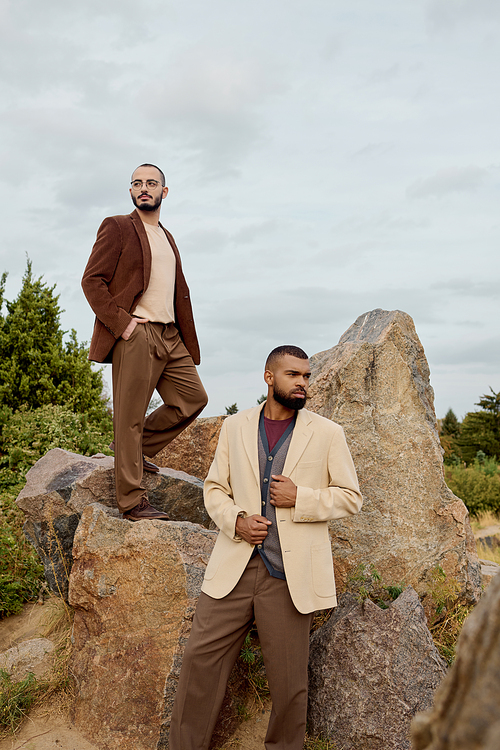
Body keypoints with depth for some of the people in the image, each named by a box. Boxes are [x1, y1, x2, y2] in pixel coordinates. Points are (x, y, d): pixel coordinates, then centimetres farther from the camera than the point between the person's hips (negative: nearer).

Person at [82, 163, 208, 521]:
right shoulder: (117, 227, 2)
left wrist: (187, 342, 13)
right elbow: (92, 280, -6)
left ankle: (136, 448, 21)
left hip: (169, 335, 7)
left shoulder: (168, 237, 23)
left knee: (194, 398, 5)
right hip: (135, 335, -7)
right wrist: (121, 322, -16)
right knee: (130, 416, -4)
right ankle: (133, 501, 3)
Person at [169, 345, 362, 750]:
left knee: (289, 679, 8)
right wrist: (235, 520, -8)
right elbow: (214, 487, 12)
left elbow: (351, 497, 3)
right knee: (200, 658, 5)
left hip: (289, 575, -1)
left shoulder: (328, 434, 2)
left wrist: (300, 498, -12)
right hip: (233, 567, 2)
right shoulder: (235, 426, 8)